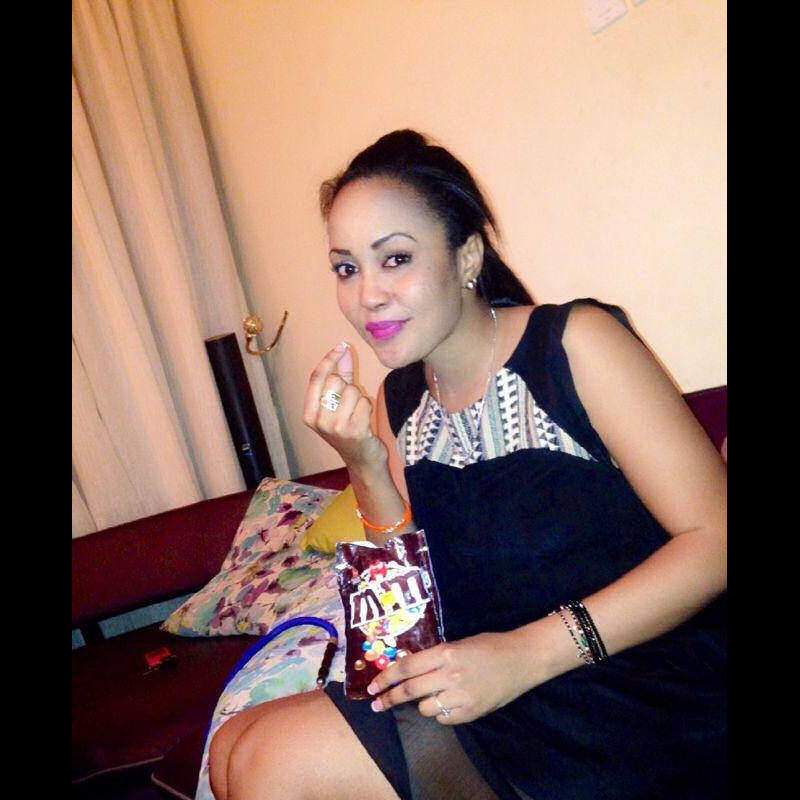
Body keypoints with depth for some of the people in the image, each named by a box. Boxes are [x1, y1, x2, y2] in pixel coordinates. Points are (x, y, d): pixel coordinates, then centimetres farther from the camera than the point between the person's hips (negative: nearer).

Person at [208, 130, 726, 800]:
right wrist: (367, 470, -12)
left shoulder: (574, 342, -12)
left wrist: (527, 652, -23)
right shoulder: (396, 406, 4)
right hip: (489, 690, 5)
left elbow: (715, 539, -15)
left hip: (636, 697, -5)